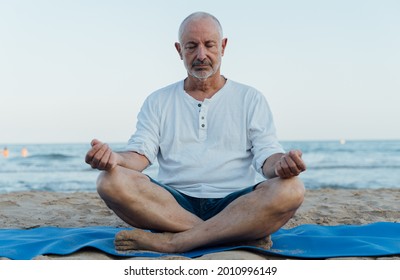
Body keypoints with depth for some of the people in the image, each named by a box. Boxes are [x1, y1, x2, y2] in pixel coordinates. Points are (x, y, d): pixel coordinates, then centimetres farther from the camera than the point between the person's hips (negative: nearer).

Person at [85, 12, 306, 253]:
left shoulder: (250, 99, 15)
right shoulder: (158, 102, 18)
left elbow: (267, 154, 4)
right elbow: (141, 153, 6)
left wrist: (281, 164, -22)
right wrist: (115, 158, -18)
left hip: (235, 205, -1)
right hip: (174, 204, 1)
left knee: (290, 190, -31)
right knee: (111, 182, -27)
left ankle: (171, 242, -31)